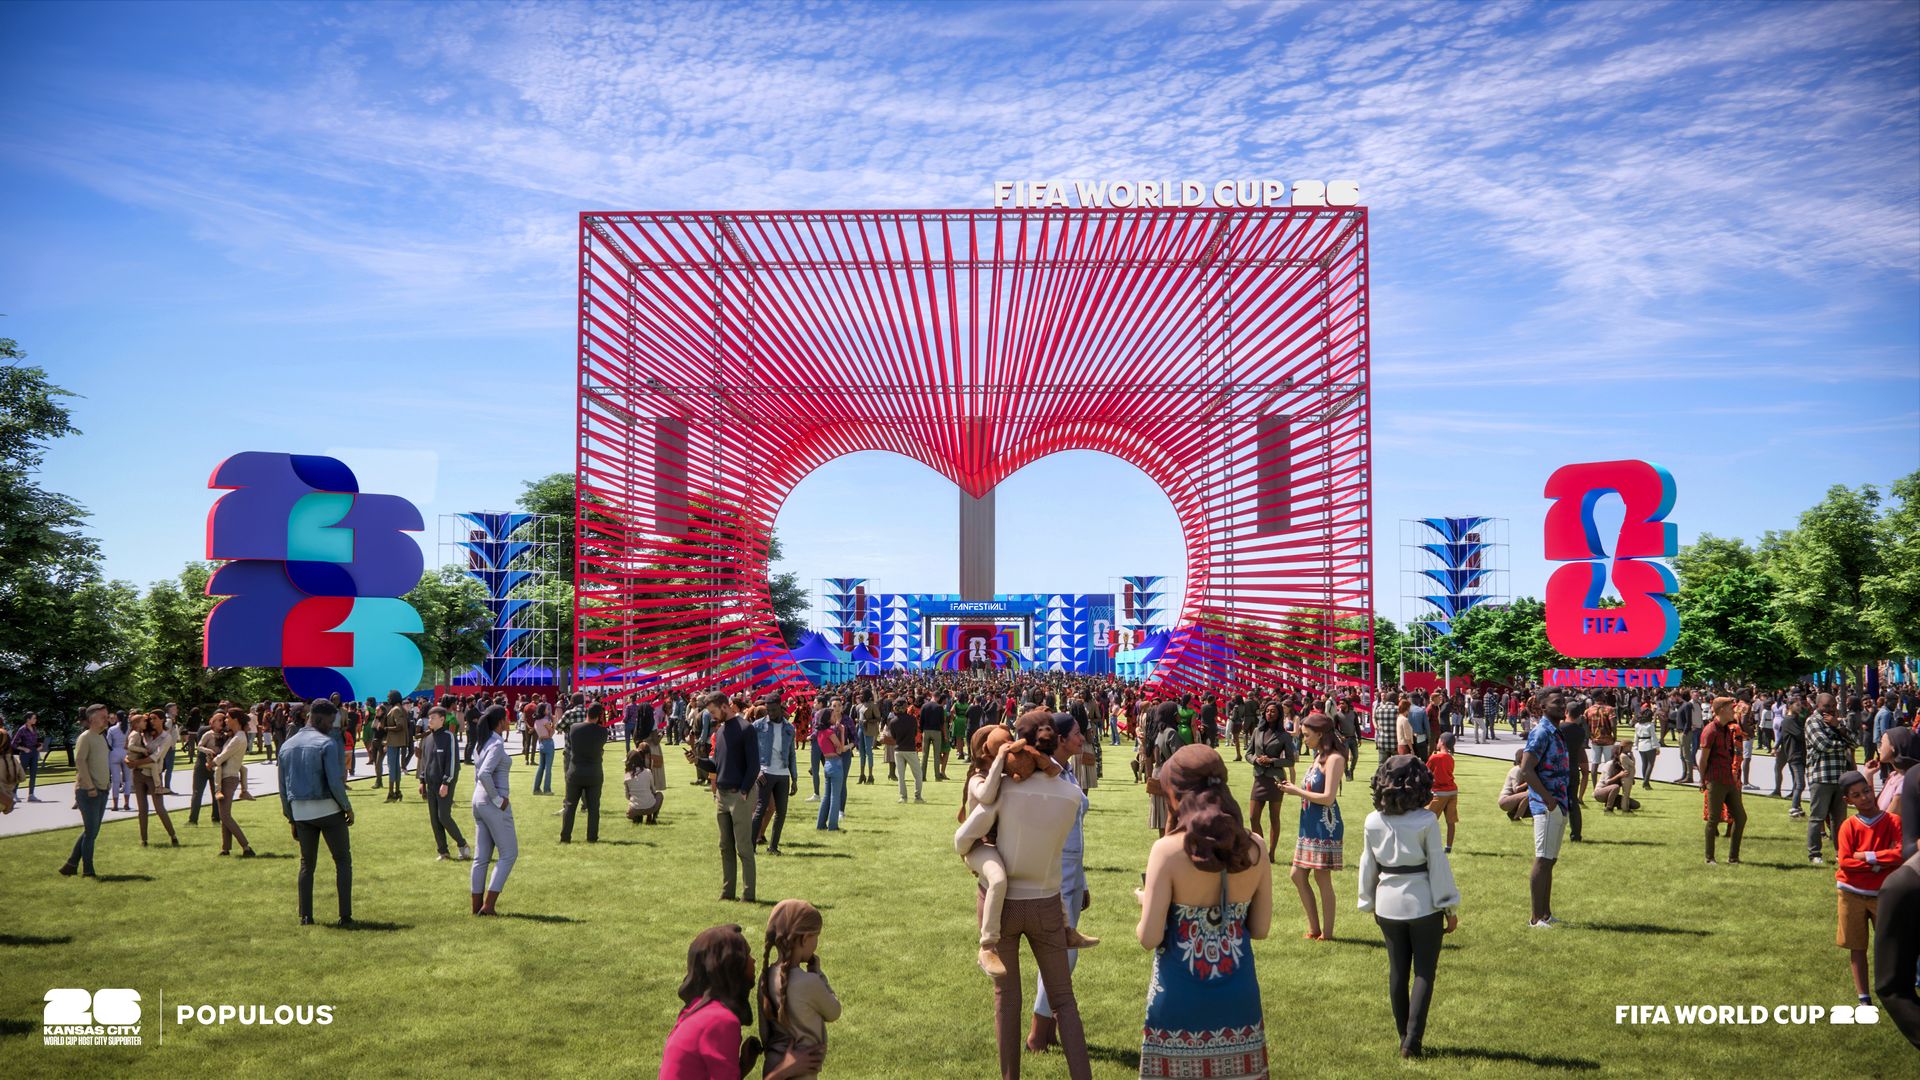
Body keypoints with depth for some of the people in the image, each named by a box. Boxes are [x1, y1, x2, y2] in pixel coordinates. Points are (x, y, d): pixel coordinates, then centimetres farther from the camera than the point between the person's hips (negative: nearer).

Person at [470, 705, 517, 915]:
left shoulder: (482, 743, 11)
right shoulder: (497, 744, -17)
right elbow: (484, 774, -28)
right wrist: (497, 799, -19)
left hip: (479, 800, 9)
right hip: (493, 803, -9)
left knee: (481, 856, 12)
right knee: (509, 854, 1)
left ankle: (477, 905, 14)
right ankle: (488, 905, -3)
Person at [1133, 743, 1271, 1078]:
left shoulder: (1168, 850, -17)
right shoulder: (1255, 847, -5)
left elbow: (1149, 938, -15)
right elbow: (1260, 929, 3)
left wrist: (1145, 901, 4)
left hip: (1180, 1002, -3)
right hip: (1237, 998, 4)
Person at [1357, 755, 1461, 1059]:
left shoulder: (1373, 822, -4)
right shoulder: (1426, 820, -14)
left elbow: (1368, 866, 4)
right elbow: (1438, 866, -10)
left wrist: (1370, 903, 17)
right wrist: (1450, 908, -2)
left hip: (1388, 904, 3)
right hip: (1423, 904, -3)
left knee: (1397, 971, 14)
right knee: (1424, 972, 5)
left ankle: (1404, 1035, 22)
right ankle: (1412, 1038, -2)